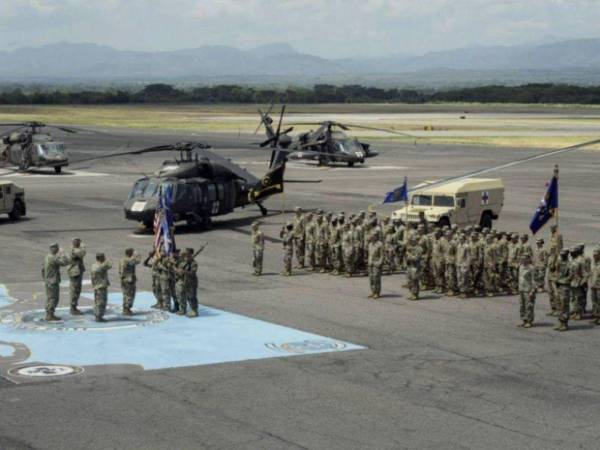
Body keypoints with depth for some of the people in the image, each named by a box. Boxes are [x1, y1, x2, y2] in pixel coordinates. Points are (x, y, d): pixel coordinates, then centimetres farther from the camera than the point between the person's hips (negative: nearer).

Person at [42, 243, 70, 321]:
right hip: (53, 282, -10)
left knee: (50, 298, 15)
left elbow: (43, 269, 17)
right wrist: (62, 254, -14)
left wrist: (45, 280, 24)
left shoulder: (47, 257, 10)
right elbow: (66, 262, -27)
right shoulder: (53, 258, -21)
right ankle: (50, 316, -1)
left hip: (48, 281, 10)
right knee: (53, 299, -4)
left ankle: (49, 315, 19)